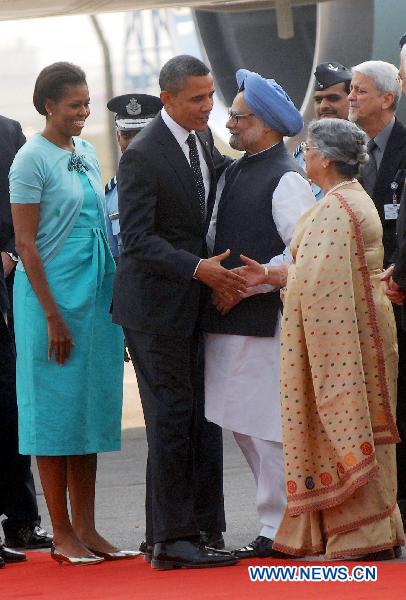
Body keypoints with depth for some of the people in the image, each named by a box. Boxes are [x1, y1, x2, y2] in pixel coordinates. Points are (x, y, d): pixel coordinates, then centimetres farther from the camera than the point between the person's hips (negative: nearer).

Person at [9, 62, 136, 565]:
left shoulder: (86, 155, 12)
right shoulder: (32, 160, -9)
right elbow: (26, 244, -12)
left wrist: (115, 299, 14)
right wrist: (53, 316, -16)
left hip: (97, 295, 7)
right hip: (52, 295, -7)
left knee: (91, 410, 7)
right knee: (56, 411, -2)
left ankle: (86, 529, 11)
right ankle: (62, 534, 2)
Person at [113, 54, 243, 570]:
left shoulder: (202, 140, 9)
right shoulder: (142, 156, -16)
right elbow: (137, 238, -20)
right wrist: (197, 268, -29)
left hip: (199, 302, 8)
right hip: (159, 305, -8)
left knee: (203, 420, 9)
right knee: (172, 420, -5)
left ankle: (203, 530, 15)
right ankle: (171, 540, 1)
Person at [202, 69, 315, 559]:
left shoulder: (286, 179, -11)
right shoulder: (236, 172, 16)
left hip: (265, 321, -9)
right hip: (229, 320, 9)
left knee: (270, 429, -6)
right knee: (242, 426, 11)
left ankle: (278, 530, 0)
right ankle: (279, 523, 19)